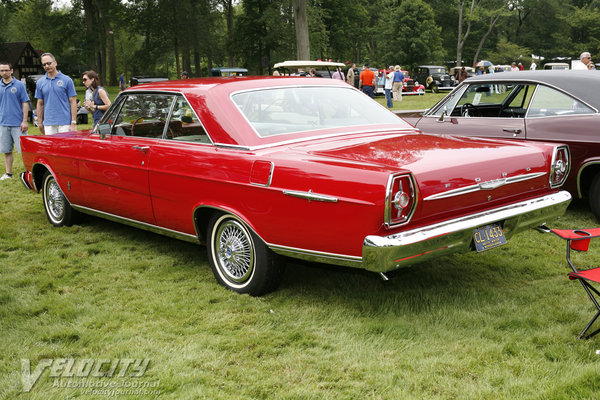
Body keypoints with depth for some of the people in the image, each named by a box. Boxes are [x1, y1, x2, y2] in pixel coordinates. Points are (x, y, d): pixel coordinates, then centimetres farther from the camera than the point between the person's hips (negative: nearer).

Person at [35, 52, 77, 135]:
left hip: (65, 123, -3)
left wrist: (73, 123, -8)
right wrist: (40, 122, 9)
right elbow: (40, 104, 14)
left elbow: (73, 102, -1)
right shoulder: (40, 82, 11)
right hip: (48, 124, 3)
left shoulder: (67, 80, 0)